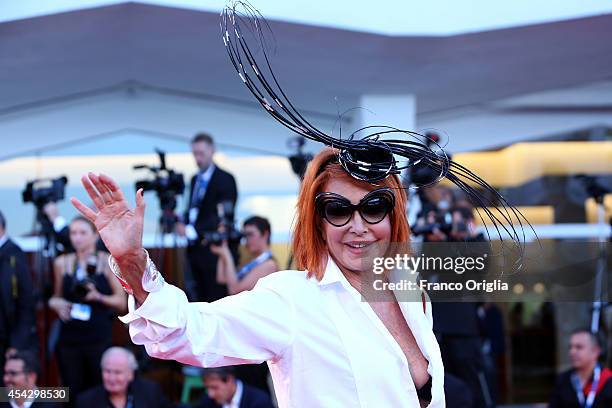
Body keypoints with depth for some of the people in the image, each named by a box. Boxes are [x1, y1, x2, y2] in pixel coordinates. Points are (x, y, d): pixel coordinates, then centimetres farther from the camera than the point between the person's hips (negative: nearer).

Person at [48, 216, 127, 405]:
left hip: (99, 339, -3)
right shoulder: (62, 263, 8)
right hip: (69, 339, 3)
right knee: (74, 393, 2)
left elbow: (121, 302, 1)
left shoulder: (108, 262, 1)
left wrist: (98, 297, -16)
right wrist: (57, 304, -3)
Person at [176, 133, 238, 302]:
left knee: (217, 300, -9)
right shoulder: (195, 179, 17)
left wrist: (192, 230, -18)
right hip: (196, 249, 7)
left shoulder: (225, 179, -7)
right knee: (202, 299, 6)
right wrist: (184, 223, 0)